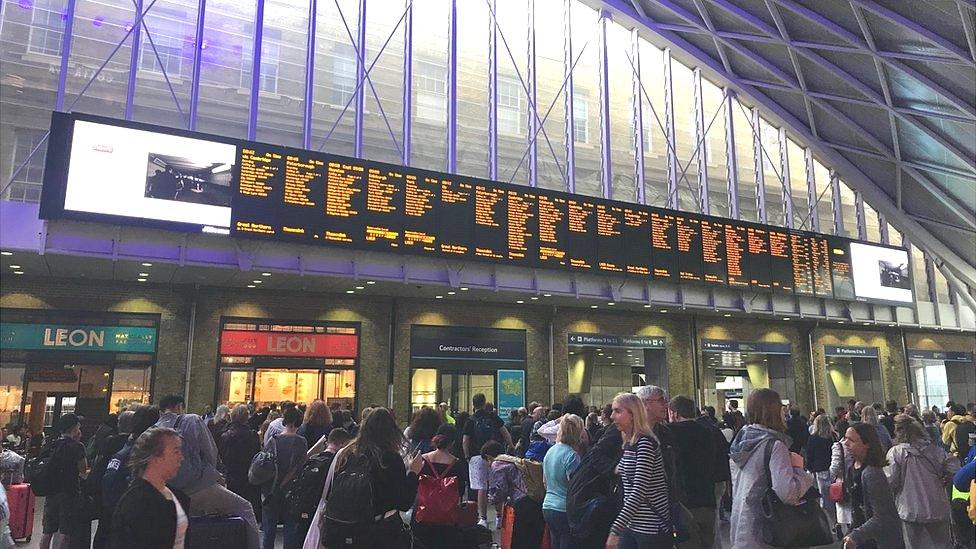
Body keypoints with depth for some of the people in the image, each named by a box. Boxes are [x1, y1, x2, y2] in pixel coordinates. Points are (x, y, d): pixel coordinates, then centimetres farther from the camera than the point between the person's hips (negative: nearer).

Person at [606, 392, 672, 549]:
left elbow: (639, 492, -23)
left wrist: (616, 529, -26)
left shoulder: (645, 443, -16)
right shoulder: (628, 443, 9)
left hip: (652, 529, -8)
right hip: (631, 525, 8)